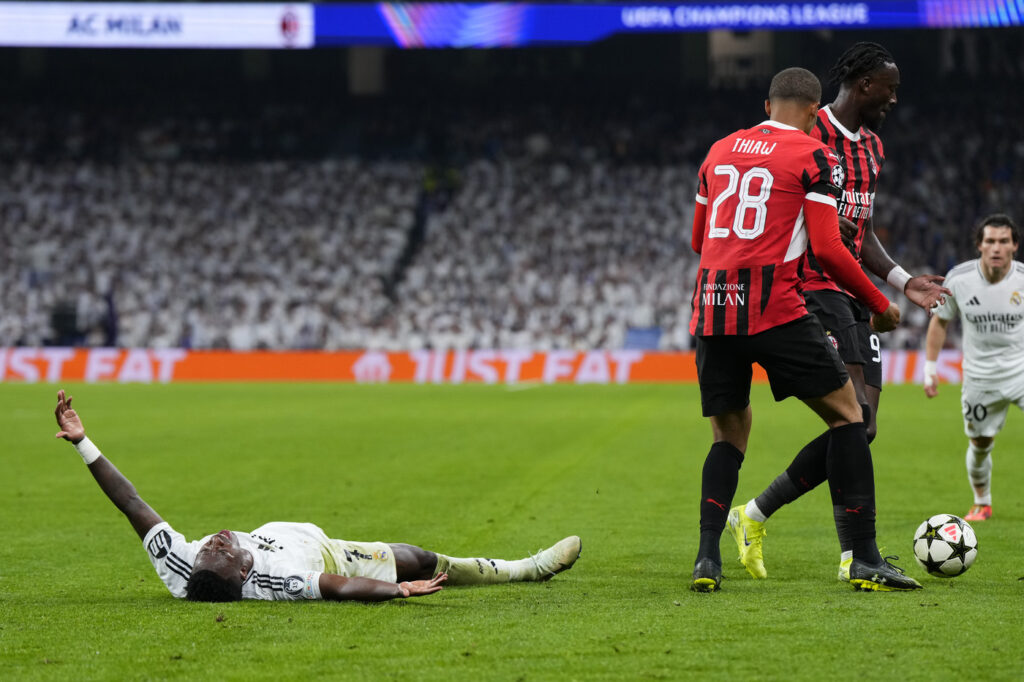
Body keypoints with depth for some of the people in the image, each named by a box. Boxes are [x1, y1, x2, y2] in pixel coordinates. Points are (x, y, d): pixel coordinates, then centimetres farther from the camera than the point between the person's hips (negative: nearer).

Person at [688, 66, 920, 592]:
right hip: (774, 309, -5)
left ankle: (707, 558, 0)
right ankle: (865, 558, 2)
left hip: (711, 309, 5)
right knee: (847, 412, 7)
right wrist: (880, 305, 5)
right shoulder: (814, 157, 0)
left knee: (729, 435, 17)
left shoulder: (720, 151, 17)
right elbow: (828, 250, -7)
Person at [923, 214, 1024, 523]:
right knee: (979, 445, 11)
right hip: (979, 378, 1)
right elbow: (940, 321, 6)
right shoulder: (958, 280, -10)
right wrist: (930, 369, 5)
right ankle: (982, 503, 36)